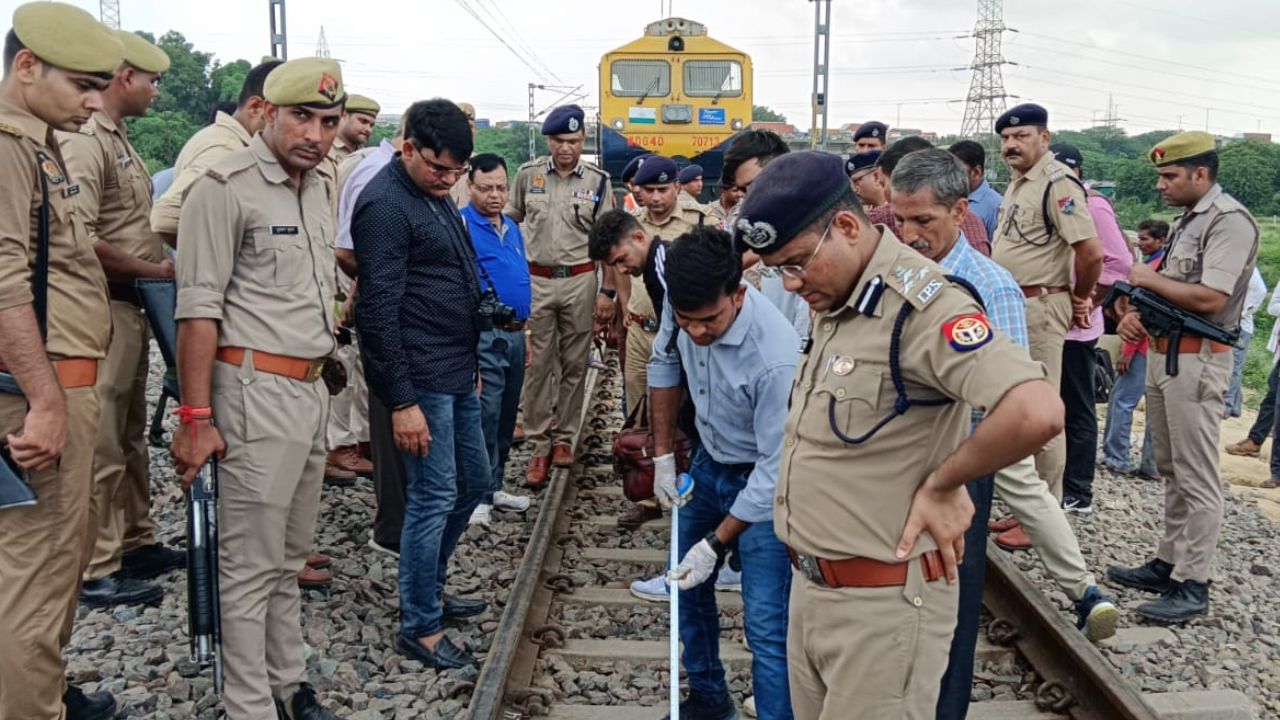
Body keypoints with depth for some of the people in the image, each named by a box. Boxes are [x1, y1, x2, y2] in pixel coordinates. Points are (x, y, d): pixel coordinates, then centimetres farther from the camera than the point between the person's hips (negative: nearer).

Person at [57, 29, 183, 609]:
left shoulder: (118, 138, 14)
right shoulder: (85, 141, -16)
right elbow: (79, 241, -25)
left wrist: (162, 264, 6)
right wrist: (152, 270, -17)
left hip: (132, 307, 10)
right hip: (105, 308, -10)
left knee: (131, 437, 19)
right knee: (102, 445, -2)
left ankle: (136, 544, 32)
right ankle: (97, 571, 9)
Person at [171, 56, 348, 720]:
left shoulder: (316, 185, 14)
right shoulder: (227, 186, -11)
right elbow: (198, 307, -15)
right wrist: (196, 418, -18)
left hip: (310, 389, 8)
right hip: (257, 391, -8)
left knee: (289, 557, 17)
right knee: (251, 566, 0)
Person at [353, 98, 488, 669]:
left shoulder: (435, 194, 13)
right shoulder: (385, 205, -16)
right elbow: (380, 311, -20)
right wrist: (402, 401, -21)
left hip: (458, 372, 10)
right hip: (421, 378, -10)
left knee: (474, 481, 17)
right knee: (434, 496, -2)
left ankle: (430, 588, 35)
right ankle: (420, 627, 13)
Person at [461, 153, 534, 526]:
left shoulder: (512, 228, 15)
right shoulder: (461, 225, -10)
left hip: (514, 333, 8)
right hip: (485, 336, -8)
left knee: (506, 416, 14)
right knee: (485, 415, -7)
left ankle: (494, 487, 26)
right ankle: (478, 496, 2)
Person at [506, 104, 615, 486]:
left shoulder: (597, 181, -1)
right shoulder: (528, 174, 1)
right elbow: (509, 222, 12)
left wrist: (607, 291, -3)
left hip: (580, 281, 0)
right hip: (535, 280, 0)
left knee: (574, 364, 7)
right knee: (538, 365, 1)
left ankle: (563, 437, 21)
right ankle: (538, 446, 8)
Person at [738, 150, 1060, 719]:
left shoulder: (919, 303, -20)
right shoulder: (832, 304, 9)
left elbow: (1037, 412, -32)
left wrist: (942, 485, -19)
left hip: (882, 604, -8)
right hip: (809, 588, 9)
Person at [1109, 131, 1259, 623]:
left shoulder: (1229, 221, -13)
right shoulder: (1187, 220, 16)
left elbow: (1208, 298, -23)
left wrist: (1149, 279, -10)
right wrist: (1135, 314, 3)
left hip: (1197, 361, -10)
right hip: (1163, 355, 10)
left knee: (1196, 478, -4)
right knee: (1171, 472, 15)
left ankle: (1192, 586, 1)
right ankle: (1169, 563, 25)